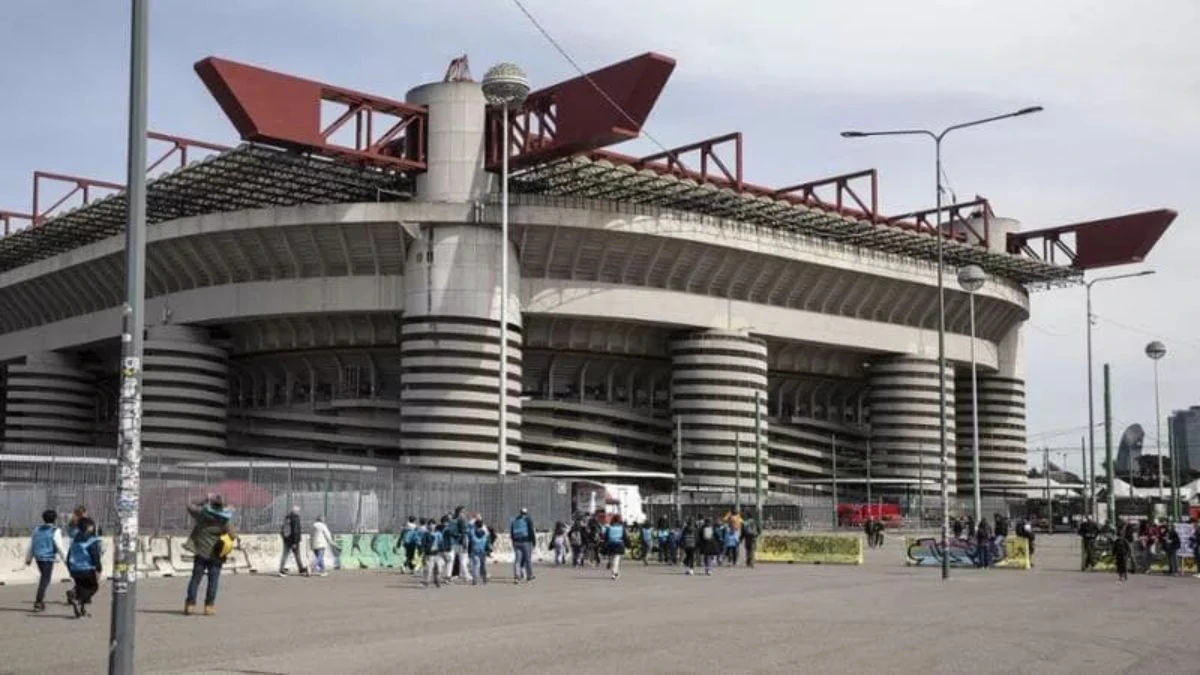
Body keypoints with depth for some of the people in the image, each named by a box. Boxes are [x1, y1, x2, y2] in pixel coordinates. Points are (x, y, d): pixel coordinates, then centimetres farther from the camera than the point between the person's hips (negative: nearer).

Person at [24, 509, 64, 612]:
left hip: (38, 557, 6)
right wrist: (65, 558, -1)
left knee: (43, 578, 22)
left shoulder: (37, 529, 8)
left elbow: (31, 545, 13)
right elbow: (59, 547, -12)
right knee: (45, 580, -2)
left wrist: (28, 559, 22)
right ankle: (38, 603, -6)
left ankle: (41, 601, 22)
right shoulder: (55, 531, -9)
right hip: (48, 558, -6)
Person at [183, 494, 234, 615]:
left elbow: (190, 507, 12)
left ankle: (190, 603, 5)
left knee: (195, 578, 8)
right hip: (215, 554, -2)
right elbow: (232, 536, -6)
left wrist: (204, 501, 17)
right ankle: (209, 606, 0)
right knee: (213, 580, 4)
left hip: (200, 551, 2)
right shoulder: (224, 521, -12)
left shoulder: (202, 513, -6)